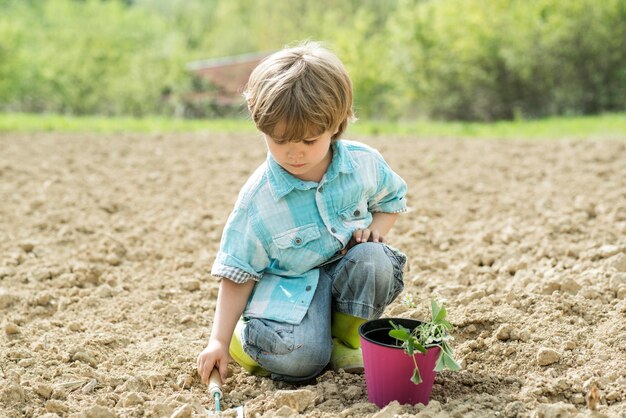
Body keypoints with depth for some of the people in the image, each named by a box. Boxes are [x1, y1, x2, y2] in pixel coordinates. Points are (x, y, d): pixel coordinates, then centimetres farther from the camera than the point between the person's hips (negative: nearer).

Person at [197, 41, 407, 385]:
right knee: (300, 359, -29)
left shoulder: (364, 163, -11)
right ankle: (245, 334, 7)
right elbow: (238, 275, -11)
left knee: (374, 261, -30)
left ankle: (347, 340, -3)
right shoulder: (258, 199, -18)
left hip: (346, 268, 4)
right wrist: (219, 341, -15)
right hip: (291, 284, -4)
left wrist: (376, 229, -9)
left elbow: (392, 199, 13)